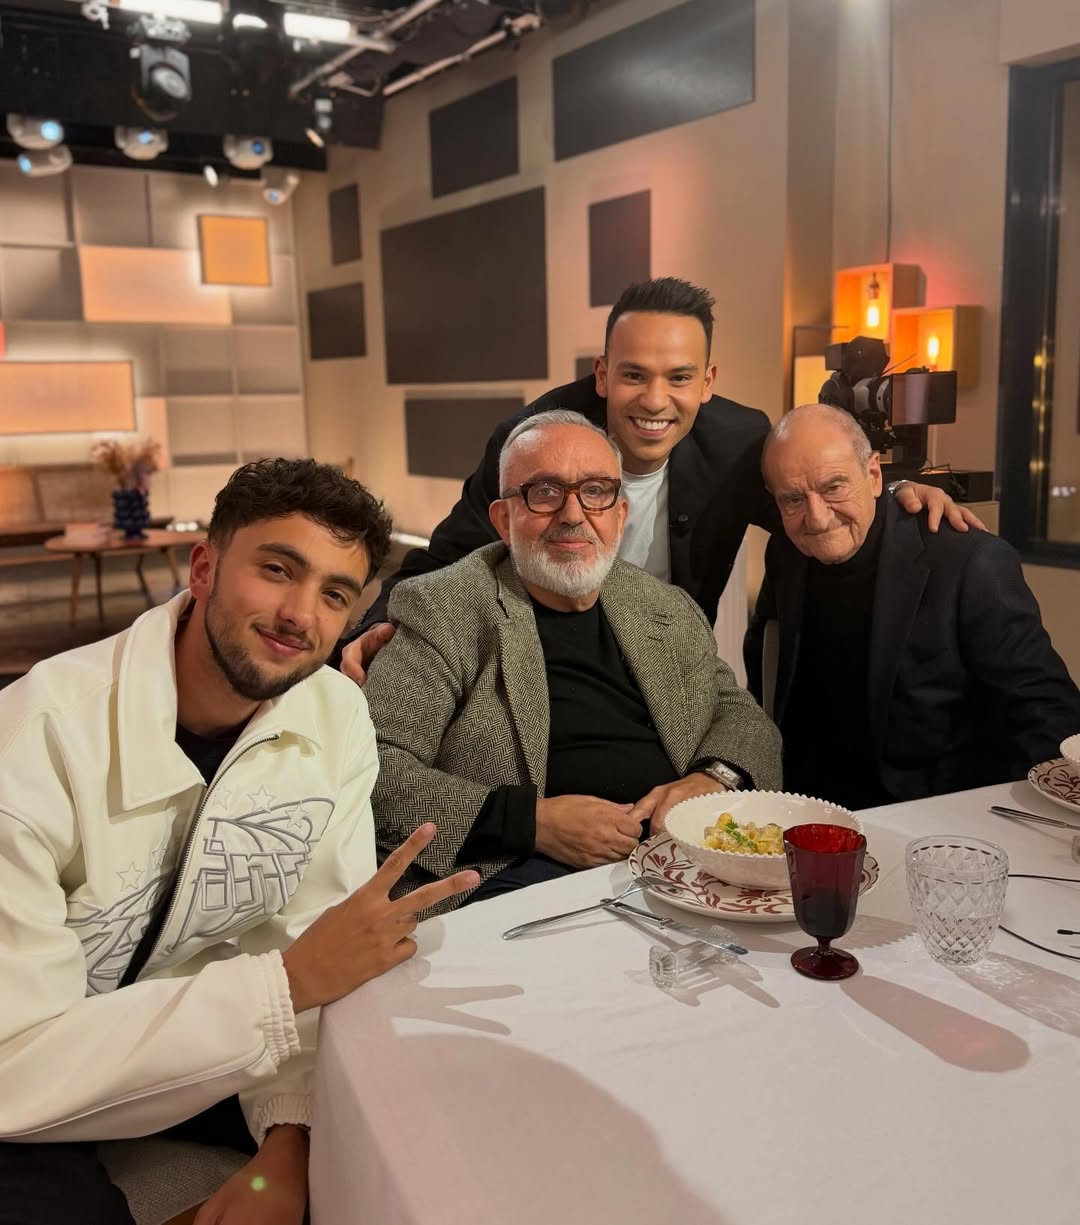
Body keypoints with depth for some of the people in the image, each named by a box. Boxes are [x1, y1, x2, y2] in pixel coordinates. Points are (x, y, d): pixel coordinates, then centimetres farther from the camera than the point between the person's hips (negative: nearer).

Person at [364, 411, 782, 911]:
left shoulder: (670, 609, 17)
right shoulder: (439, 609, -2)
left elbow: (743, 716, 23)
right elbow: (374, 771, -9)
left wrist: (713, 779, -1)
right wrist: (532, 821, -18)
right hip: (524, 871, -5)